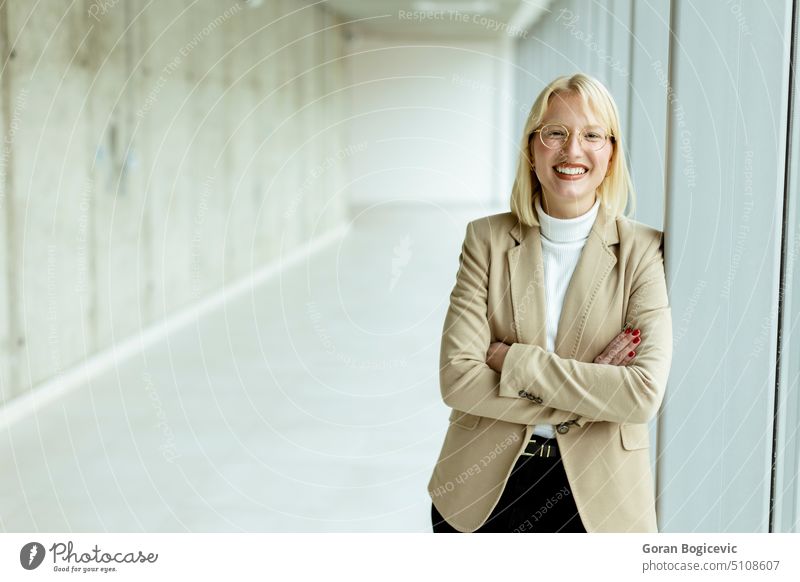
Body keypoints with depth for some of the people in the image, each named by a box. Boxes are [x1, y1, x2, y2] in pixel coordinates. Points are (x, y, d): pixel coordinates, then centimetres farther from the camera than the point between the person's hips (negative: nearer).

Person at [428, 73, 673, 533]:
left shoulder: (642, 250, -7)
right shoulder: (487, 239, -3)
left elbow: (645, 393, -18)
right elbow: (457, 378, -12)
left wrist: (511, 359, -17)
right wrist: (584, 396, -17)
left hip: (596, 494, -1)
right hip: (484, 486, 1)